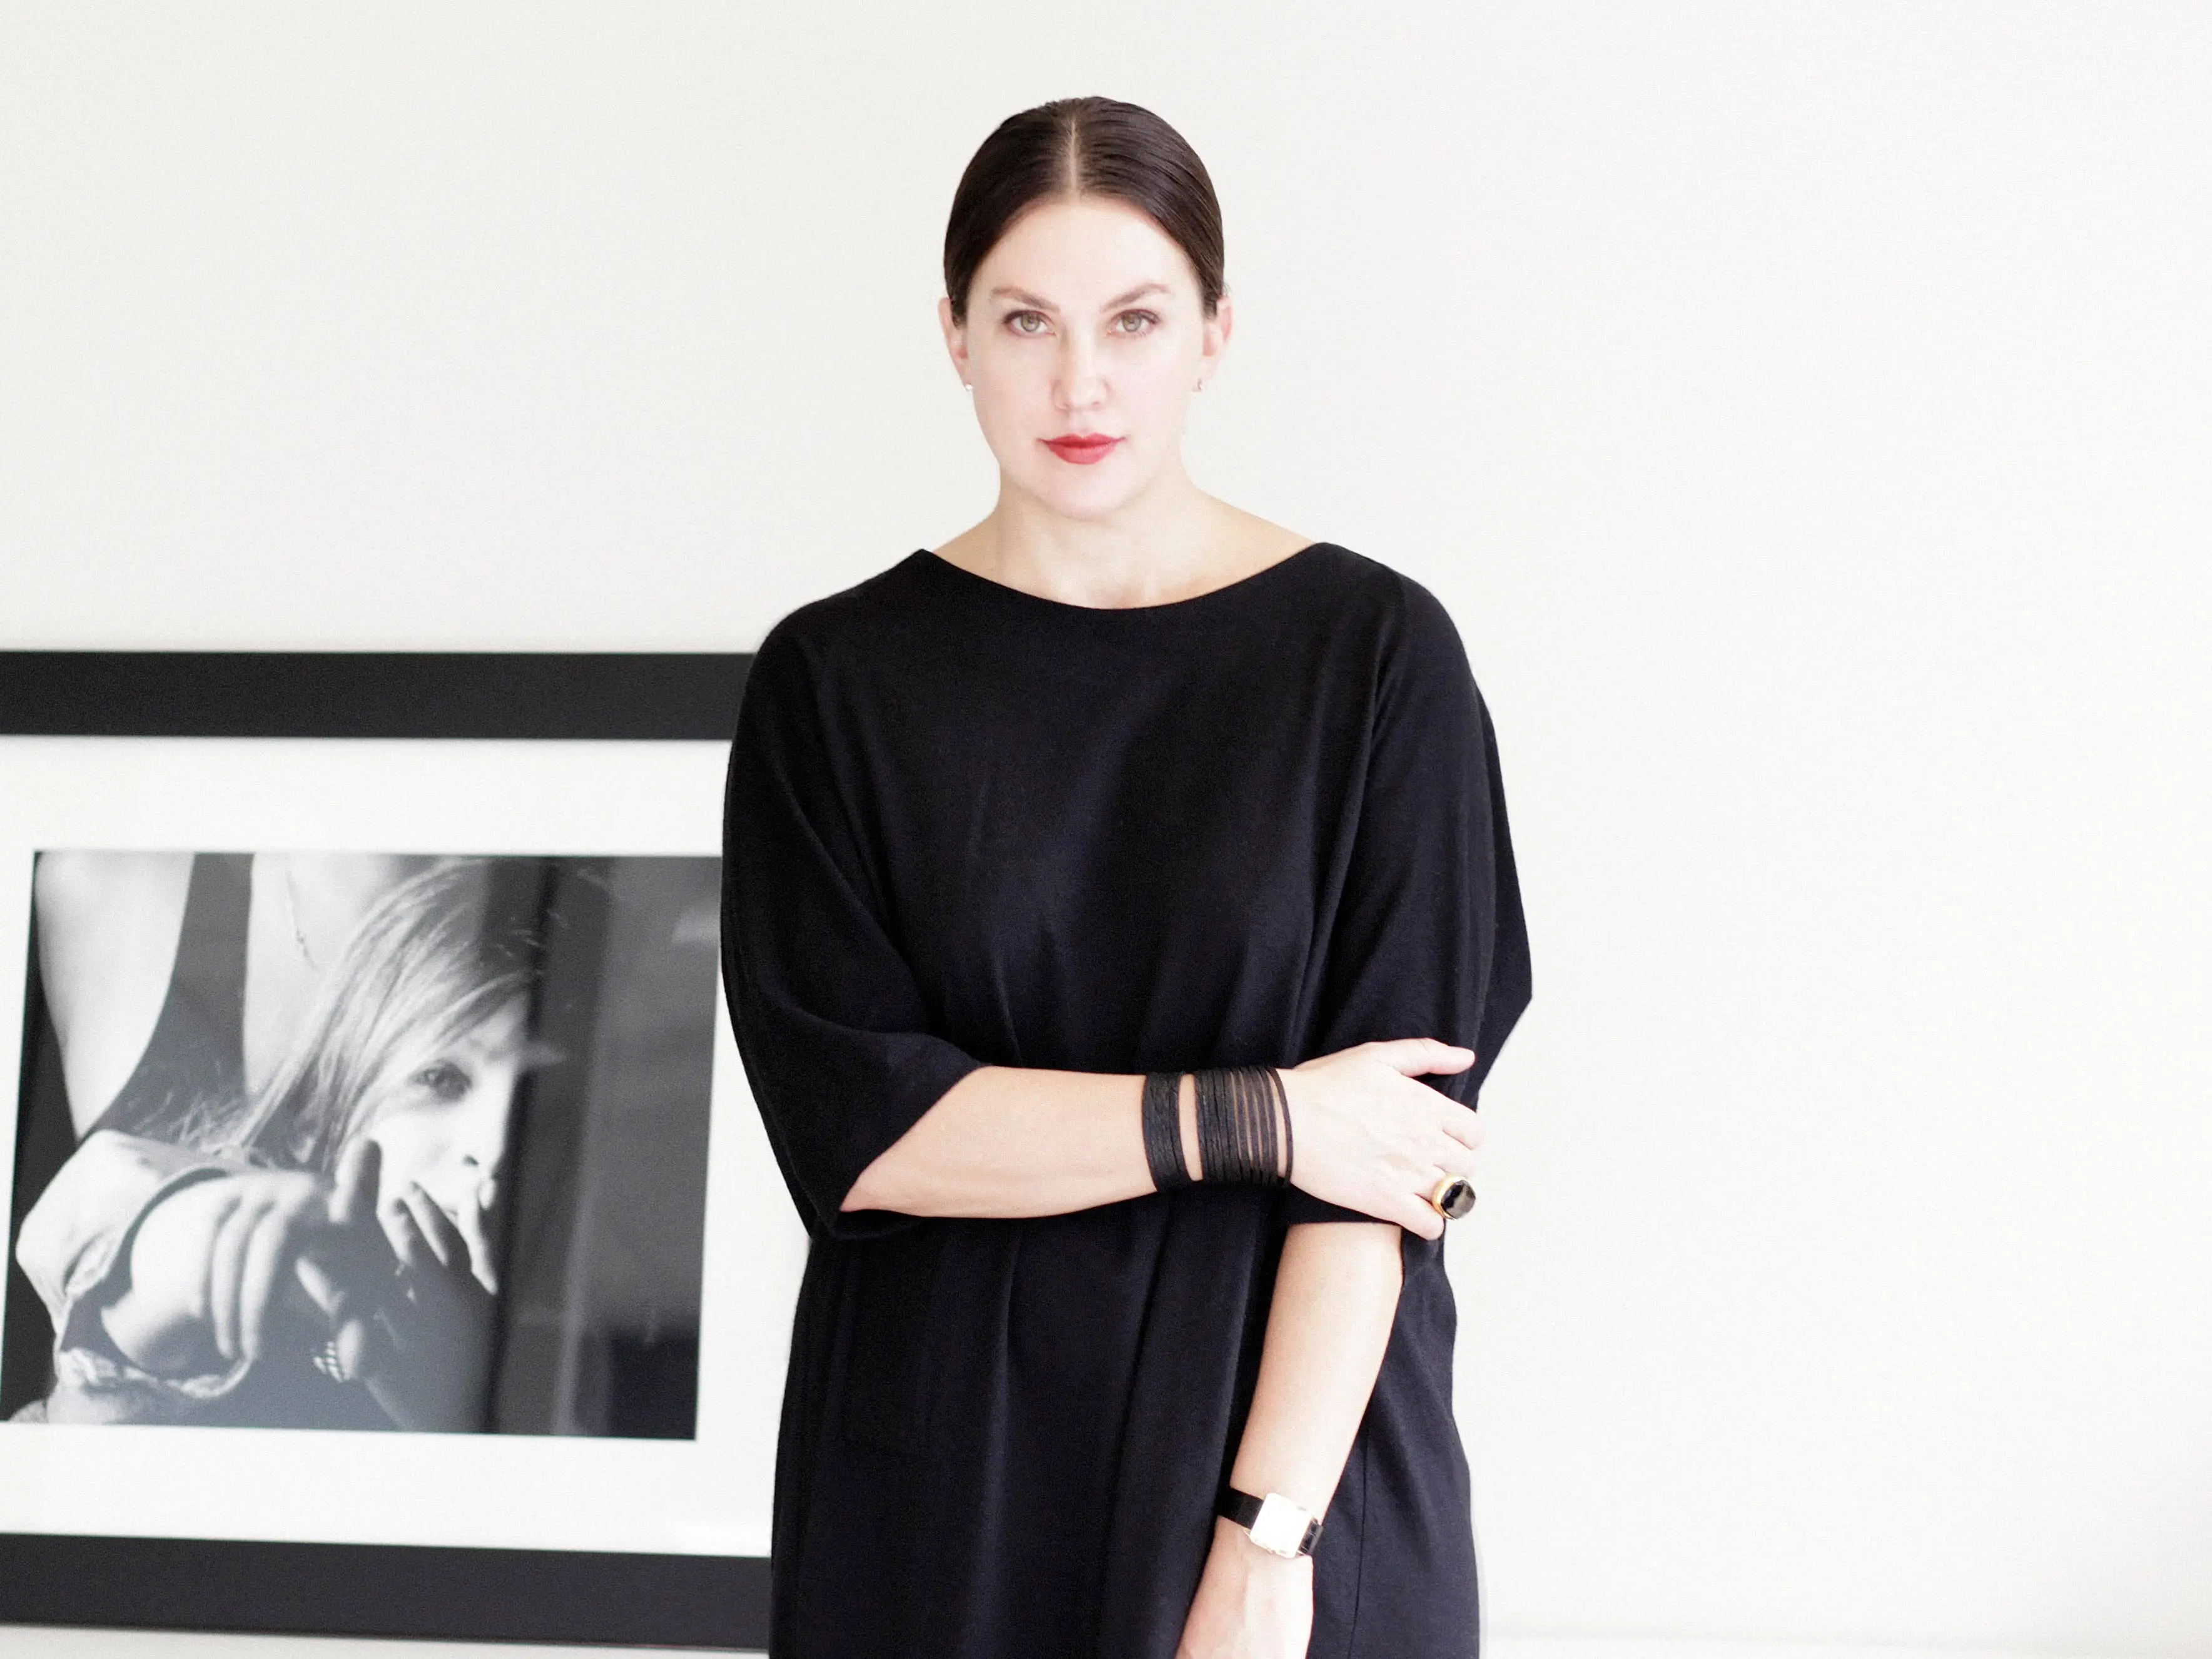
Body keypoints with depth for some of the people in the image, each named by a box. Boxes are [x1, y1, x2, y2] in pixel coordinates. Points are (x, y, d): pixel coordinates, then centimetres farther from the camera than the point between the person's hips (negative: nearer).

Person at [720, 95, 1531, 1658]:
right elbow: (845, 1123, -10)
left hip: (1296, 1466, -1)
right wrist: (1252, 1120, -15)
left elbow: (1396, 1144, -10)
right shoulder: (839, 679, -1)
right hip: (934, 1487, 1)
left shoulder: (1374, 652, -5)